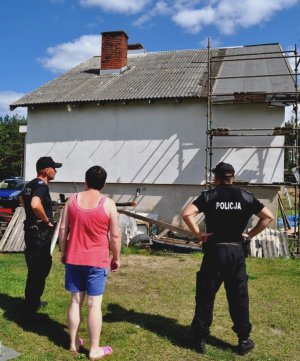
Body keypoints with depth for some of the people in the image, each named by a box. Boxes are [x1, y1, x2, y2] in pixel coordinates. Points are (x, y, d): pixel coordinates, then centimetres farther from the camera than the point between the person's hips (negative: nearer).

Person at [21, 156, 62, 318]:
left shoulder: (30, 184, 10)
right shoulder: (41, 186, -20)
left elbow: (21, 198, 30)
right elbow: (35, 205, -38)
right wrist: (47, 220, -23)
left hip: (32, 230, 10)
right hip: (39, 233, -10)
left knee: (40, 267, 21)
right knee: (37, 271, 0)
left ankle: (34, 302, 34)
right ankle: (29, 309, 11)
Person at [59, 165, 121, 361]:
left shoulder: (72, 200, 0)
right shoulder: (108, 204, -10)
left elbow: (63, 229, 4)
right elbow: (115, 235, -8)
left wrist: (63, 252, 16)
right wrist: (116, 258, 4)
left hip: (73, 259, 4)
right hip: (97, 261, -3)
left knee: (75, 301, 14)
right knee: (94, 305, 3)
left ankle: (74, 343, 27)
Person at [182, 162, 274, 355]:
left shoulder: (209, 196, -3)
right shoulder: (246, 197, 3)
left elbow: (187, 213, -16)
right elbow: (268, 217, 1)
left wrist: (198, 233, -7)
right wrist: (250, 234, 4)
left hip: (214, 251, -2)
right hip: (237, 251, 2)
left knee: (205, 296, 9)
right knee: (239, 297, 13)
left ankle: (201, 339, 18)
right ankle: (244, 341, 23)